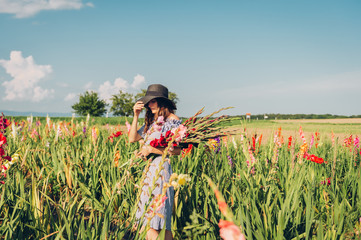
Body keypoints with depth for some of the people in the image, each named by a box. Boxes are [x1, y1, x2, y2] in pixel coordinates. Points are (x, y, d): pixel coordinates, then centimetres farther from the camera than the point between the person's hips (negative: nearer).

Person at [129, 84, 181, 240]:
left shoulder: (172, 120, -6)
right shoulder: (151, 120, 15)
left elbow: (177, 150, -11)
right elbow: (132, 138, 11)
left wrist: (151, 149, -13)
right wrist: (136, 116, 4)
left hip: (161, 169, -7)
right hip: (147, 169, 7)